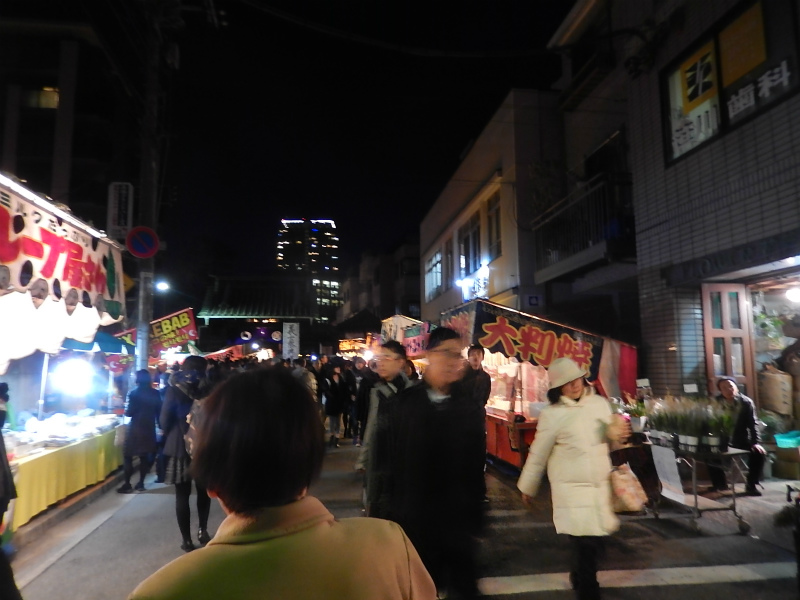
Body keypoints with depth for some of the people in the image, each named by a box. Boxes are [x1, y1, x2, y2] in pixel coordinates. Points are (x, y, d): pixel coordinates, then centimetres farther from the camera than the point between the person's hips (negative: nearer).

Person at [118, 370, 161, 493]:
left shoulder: (133, 393, -11)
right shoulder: (155, 394, 1)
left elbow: (128, 413, -11)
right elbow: (159, 411, 4)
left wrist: (126, 407, 10)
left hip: (136, 428, -4)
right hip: (149, 428, 4)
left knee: (127, 455, 6)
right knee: (145, 456, 12)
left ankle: (127, 485, 5)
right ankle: (141, 483, 15)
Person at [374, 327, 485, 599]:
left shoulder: (469, 409, 0)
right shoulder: (398, 405, -4)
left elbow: (476, 466, 1)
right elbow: (384, 462, -2)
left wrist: (475, 515, 0)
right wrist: (387, 510, -3)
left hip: (458, 522, 1)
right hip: (411, 521, 0)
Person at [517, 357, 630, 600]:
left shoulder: (600, 403, 2)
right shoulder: (552, 414, -12)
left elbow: (609, 439, 15)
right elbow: (538, 454, -4)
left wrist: (617, 433, -9)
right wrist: (527, 487, 4)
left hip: (601, 485, 5)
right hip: (572, 488, -5)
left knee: (596, 539, 14)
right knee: (587, 542, -8)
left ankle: (579, 578, 40)